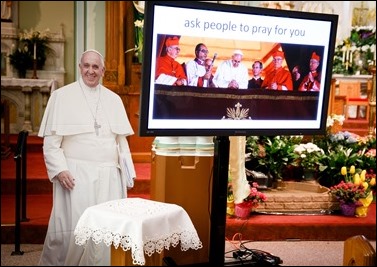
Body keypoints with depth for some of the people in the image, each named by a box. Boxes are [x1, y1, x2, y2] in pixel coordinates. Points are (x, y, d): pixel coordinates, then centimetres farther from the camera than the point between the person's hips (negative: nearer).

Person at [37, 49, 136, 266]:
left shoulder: (114, 99, 12)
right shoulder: (62, 96, 2)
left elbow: (122, 140, 13)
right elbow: (51, 140, -2)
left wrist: (127, 173, 8)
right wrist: (59, 169, -13)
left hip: (109, 176, 3)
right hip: (75, 174, -3)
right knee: (72, 230, -3)